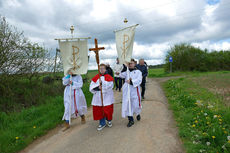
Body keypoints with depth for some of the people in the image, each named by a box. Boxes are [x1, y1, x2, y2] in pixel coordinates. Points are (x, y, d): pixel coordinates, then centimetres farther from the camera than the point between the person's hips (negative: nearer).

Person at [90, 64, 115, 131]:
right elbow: (91, 87, -2)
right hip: (98, 97, 2)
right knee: (99, 110, 5)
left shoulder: (109, 77, -2)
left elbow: (110, 86, -15)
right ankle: (102, 123, 25)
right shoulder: (95, 77, 5)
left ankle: (109, 121, 33)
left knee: (108, 109, 4)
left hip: (107, 97, -2)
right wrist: (97, 87, -19)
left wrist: (102, 83, -25)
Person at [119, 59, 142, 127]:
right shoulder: (126, 71, 11)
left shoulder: (138, 71, 0)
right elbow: (121, 75, -8)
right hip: (127, 91, 3)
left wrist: (131, 82, -27)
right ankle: (131, 120, 17)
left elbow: (139, 80, -14)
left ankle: (138, 114, 39)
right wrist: (125, 67, -14)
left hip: (135, 91, -3)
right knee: (127, 105, 3)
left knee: (136, 104, 5)